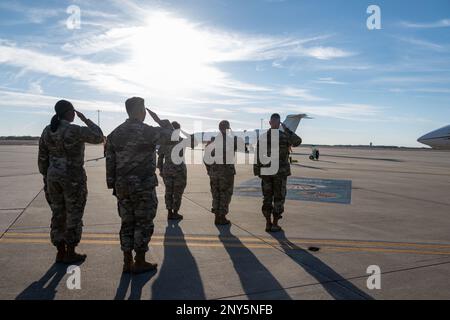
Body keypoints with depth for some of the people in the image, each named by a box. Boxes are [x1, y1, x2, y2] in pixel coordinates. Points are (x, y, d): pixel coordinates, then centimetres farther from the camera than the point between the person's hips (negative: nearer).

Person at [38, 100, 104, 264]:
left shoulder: (47, 131, 5)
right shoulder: (75, 131, -15)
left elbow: (42, 159, 8)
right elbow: (99, 137, -4)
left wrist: (46, 178, 16)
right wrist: (85, 119, 2)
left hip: (53, 176, 6)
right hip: (73, 177, -6)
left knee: (58, 215, 14)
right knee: (74, 215, 5)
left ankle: (60, 252, 23)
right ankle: (70, 253, 14)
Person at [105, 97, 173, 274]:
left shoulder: (115, 133, 7)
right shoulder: (146, 131, -12)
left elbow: (110, 162, 8)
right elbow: (168, 133, 3)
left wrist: (113, 185, 14)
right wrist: (160, 120, 18)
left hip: (122, 187, 6)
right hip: (144, 186, -6)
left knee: (127, 223, 13)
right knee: (143, 224, 5)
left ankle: (127, 262, 21)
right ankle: (140, 263, 13)